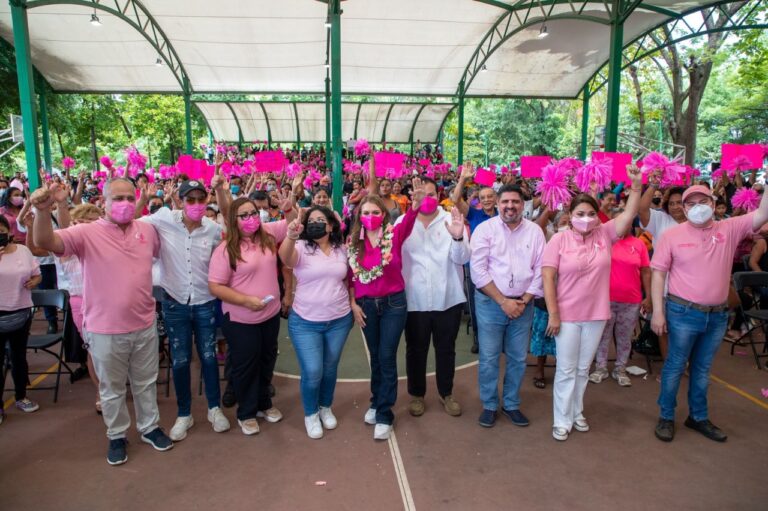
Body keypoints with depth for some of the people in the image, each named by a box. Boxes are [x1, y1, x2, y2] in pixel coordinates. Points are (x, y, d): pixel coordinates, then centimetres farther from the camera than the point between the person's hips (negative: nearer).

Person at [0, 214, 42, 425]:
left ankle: (21, 397, 31)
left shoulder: (24, 251, 2)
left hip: (22, 313, 3)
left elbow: (37, 274, 12)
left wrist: (34, 281, -11)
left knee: (19, 357, 16)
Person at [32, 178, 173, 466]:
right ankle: (116, 436, 37)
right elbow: (45, 242, -27)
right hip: (105, 330, -3)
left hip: (144, 325, 3)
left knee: (146, 383, 20)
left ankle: (149, 427, 40)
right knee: (112, 389, 16)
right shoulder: (87, 233, -12)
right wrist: (43, 211, -44)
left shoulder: (147, 230, 1)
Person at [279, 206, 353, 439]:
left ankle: (326, 407, 40)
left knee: (330, 369, 16)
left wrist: (353, 304, 8)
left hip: (339, 320, 3)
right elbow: (286, 258, -32)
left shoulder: (341, 249, 3)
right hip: (305, 322, -3)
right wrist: (291, 236, -50)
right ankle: (310, 414, 23)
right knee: (312, 372, -3)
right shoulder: (301, 247, -9)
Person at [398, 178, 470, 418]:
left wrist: (458, 238, -30)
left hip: (448, 298, 1)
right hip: (415, 300, 0)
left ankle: (446, 393, 35)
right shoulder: (402, 223, -1)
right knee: (416, 350, 14)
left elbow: (463, 258, -13)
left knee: (446, 348, 15)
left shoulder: (451, 220, -2)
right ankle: (416, 394, 34)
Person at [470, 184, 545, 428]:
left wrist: (524, 301, -7)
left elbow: (540, 270, 2)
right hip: (490, 302, -2)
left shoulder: (535, 231, 3)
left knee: (518, 359, 11)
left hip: (523, 304, 3)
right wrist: (503, 301, -13)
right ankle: (489, 405, 22)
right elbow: (478, 271, -11)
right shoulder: (485, 229, -6)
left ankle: (511, 404, 30)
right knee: (489, 358, 4)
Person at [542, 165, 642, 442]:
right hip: (567, 315, -3)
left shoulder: (605, 234, 0)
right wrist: (553, 313, -14)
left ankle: (577, 411, 35)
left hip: (596, 314, 3)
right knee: (566, 370, 6)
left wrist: (636, 186, -22)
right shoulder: (559, 239, -10)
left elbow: (629, 215, -9)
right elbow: (548, 277, -12)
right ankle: (562, 420, 19)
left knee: (583, 369, 18)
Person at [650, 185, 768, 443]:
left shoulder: (729, 229, 2)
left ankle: (698, 417, 34)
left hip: (718, 315, 4)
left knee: (703, 368, 18)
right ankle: (666, 417, 22)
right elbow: (658, 273, -7)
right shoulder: (673, 235, -7)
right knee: (675, 365, 7)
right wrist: (658, 311, -11)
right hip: (683, 313, -3)